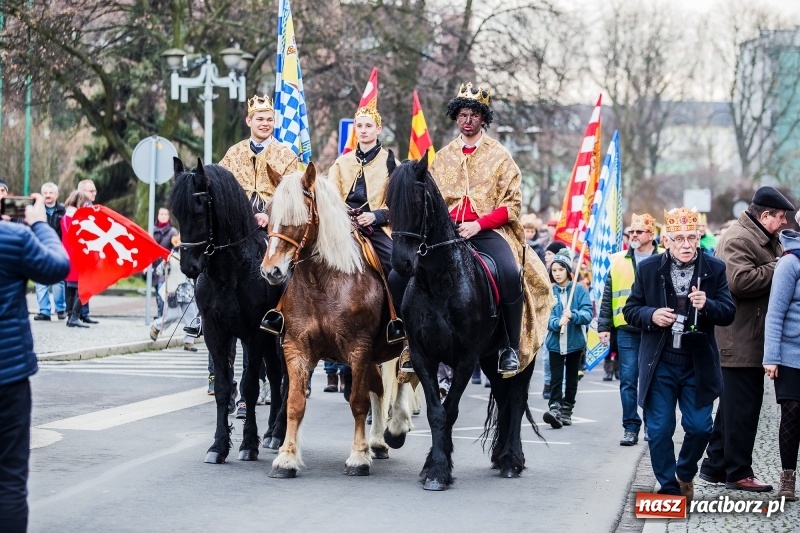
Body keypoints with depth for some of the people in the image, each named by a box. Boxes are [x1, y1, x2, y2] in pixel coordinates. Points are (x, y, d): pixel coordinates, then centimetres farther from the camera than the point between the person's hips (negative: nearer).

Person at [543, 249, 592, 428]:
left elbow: (588, 314, -10)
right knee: (556, 378, -11)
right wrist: (557, 322, -27)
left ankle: (567, 411, 22)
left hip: (575, 342, 1)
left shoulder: (580, 289, -4)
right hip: (555, 342, -1)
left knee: (571, 378, 12)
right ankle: (554, 408, -19)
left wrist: (572, 315, -29)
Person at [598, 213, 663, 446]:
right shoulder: (618, 261, 9)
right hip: (626, 330, 2)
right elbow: (607, 297, 10)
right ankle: (630, 427, 6)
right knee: (628, 380, 1)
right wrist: (603, 326, 6)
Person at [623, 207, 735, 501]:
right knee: (659, 430, 2)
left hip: (698, 364, 0)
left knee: (699, 426, 1)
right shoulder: (648, 268, -1)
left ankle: (685, 473, 30)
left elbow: (728, 313, -3)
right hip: (659, 364, 0)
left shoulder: (714, 269, -1)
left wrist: (707, 305, -24)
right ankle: (669, 488, 16)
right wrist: (651, 315, -17)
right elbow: (630, 310, 4)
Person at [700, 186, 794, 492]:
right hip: (740, 341, -11)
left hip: (748, 341, 11)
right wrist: (777, 268, -17)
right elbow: (740, 280, -28)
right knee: (743, 405, -5)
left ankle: (714, 466, 24)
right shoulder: (738, 239, -15)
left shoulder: (764, 239, 20)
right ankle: (739, 472, 3)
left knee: (733, 404, 16)